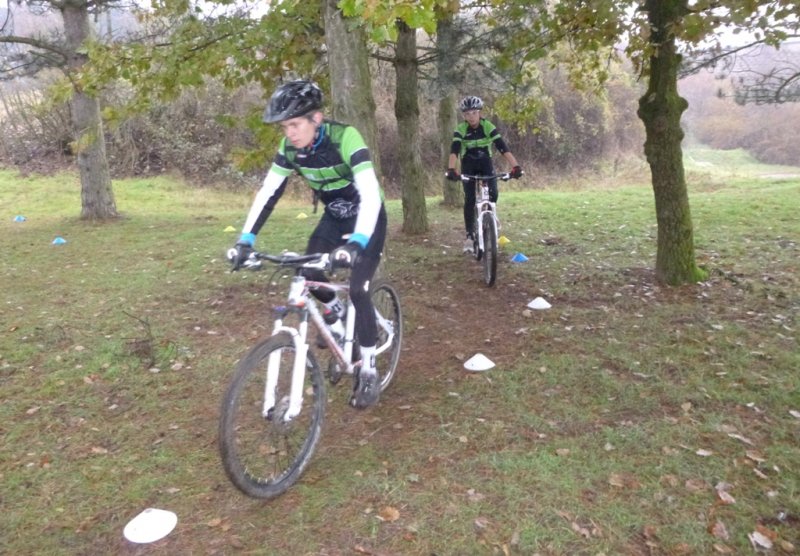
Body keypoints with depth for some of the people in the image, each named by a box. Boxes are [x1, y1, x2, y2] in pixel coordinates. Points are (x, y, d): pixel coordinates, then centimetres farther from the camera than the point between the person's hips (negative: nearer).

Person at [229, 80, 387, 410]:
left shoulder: (345, 138, -31)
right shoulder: (290, 146, -14)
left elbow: (371, 195, -40)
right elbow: (268, 192, -11)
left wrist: (356, 244, -53)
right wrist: (246, 239, -20)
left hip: (367, 218, -6)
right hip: (334, 216, 6)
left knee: (357, 290, -15)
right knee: (308, 273, -10)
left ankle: (368, 373, -1)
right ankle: (335, 313, 23)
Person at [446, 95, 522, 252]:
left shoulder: (488, 126, -20)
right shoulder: (460, 129, -20)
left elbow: (503, 148, -28)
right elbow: (454, 150, -32)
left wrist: (515, 166, -41)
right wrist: (451, 169, -50)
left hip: (486, 163, 1)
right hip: (468, 165, 0)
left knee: (493, 194, -18)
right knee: (469, 199, -11)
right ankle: (470, 235, -3)